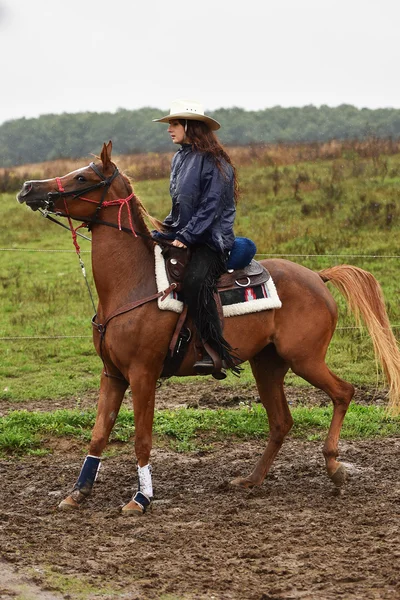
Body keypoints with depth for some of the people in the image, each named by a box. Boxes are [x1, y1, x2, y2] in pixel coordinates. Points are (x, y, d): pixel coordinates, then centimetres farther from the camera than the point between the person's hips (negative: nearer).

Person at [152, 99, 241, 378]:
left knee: (195, 279, -34)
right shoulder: (180, 159, 14)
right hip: (181, 234, 9)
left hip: (212, 239, -9)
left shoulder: (214, 162, -11)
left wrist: (185, 237, -22)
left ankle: (215, 352, -33)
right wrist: (163, 231, 7)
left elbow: (210, 207, -17)